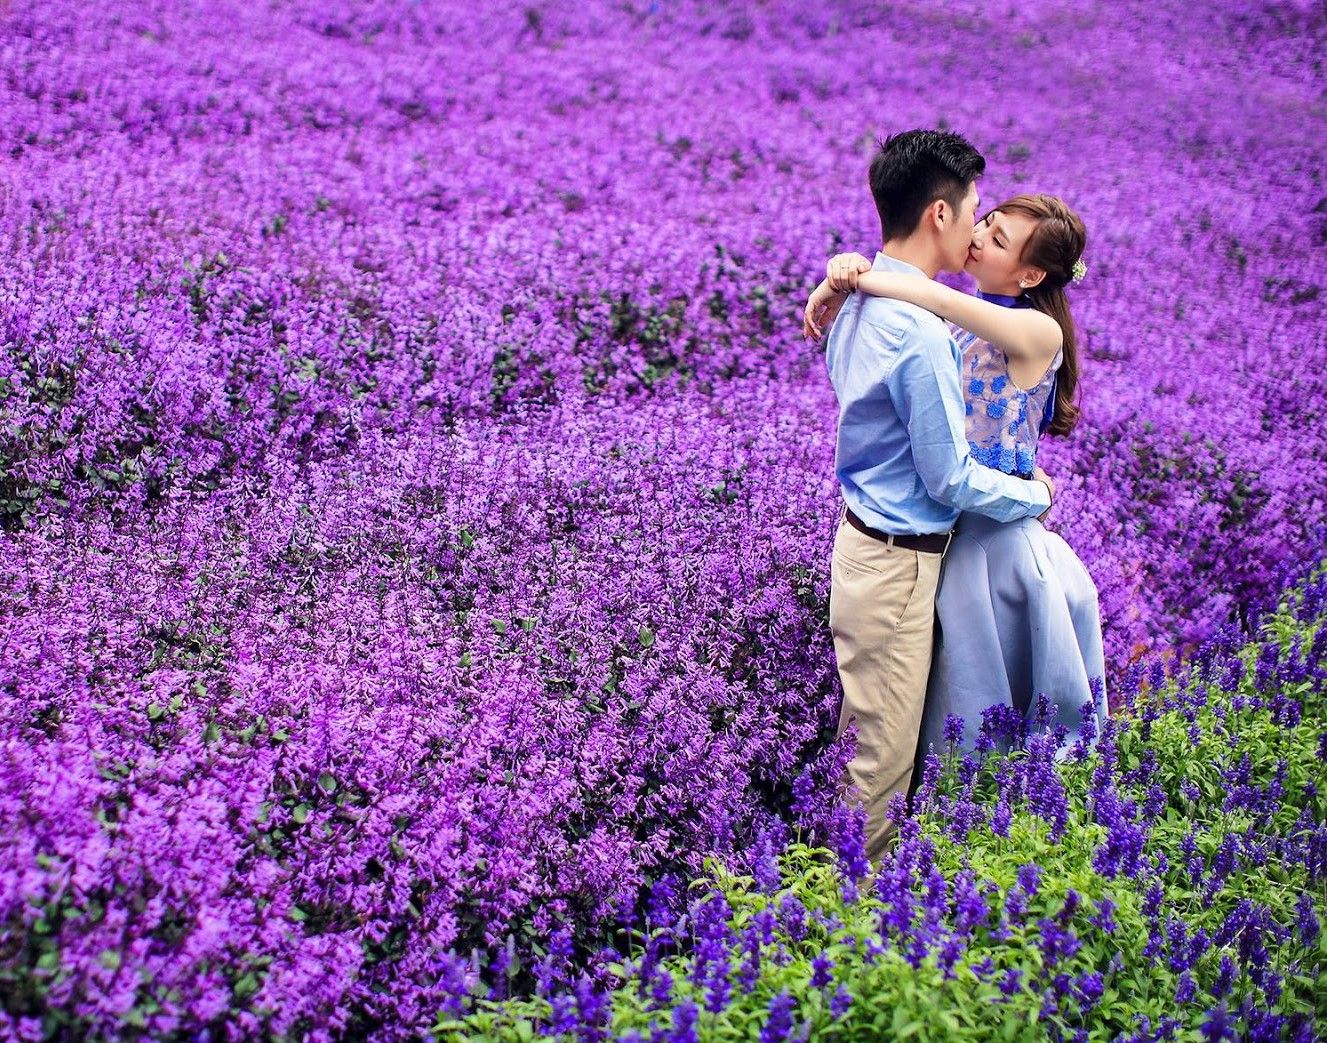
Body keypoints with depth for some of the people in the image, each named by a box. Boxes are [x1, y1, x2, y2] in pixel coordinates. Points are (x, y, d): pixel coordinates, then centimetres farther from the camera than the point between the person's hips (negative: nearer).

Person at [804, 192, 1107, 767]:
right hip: (939, 518, 7)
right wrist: (846, 276, -22)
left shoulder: (1039, 332, -20)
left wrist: (853, 279, -27)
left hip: (995, 530, -7)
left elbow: (941, 299, -36)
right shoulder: (961, 314, 2)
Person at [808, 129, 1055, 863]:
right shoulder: (920, 331, -25)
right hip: (898, 562, -10)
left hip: (861, 535, 10)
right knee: (883, 757, 4)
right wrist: (1035, 495, -2)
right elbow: (950, 479, -18)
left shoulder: (858, 300, 4)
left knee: (860, 734, 22)